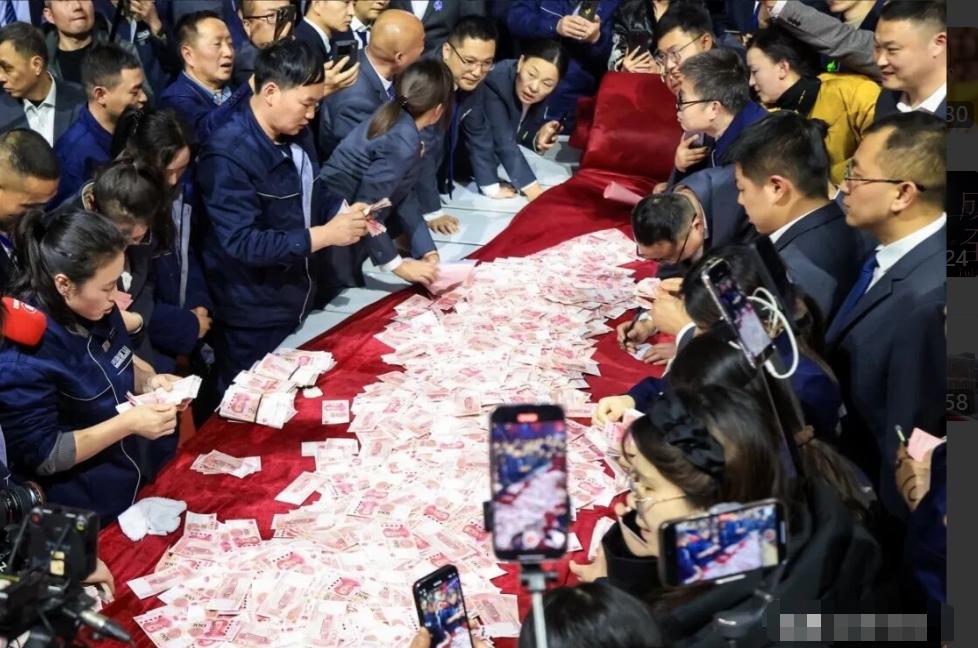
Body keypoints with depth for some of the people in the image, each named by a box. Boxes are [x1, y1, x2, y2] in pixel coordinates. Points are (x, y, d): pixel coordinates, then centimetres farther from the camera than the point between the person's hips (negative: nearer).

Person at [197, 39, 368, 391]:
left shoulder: (297, 135, 2)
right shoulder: (229, 155, -26)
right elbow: (241, 243, -30)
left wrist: (343, 211, -5)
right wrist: (323, 235, -29)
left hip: (296, 302, 8)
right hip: (253, 320, -8)